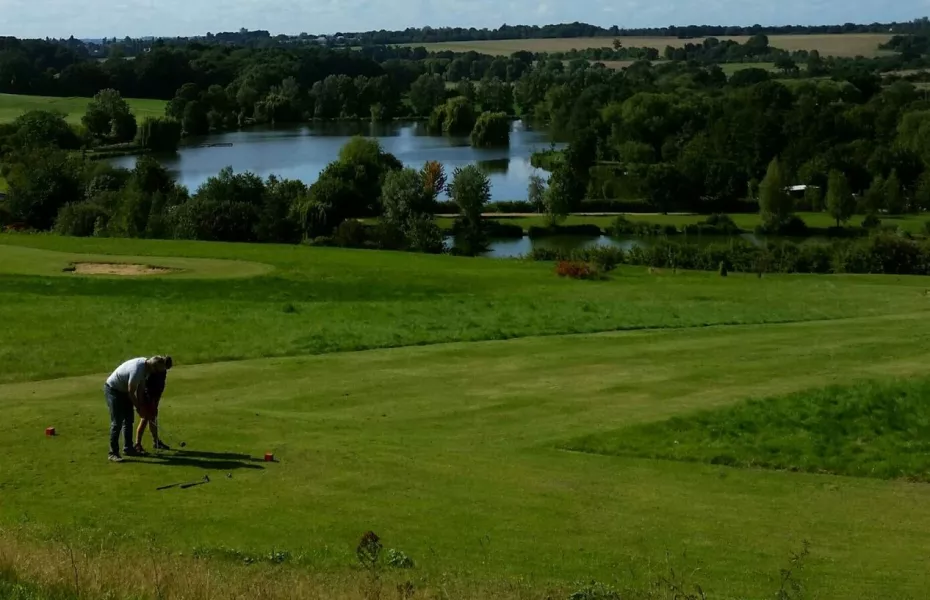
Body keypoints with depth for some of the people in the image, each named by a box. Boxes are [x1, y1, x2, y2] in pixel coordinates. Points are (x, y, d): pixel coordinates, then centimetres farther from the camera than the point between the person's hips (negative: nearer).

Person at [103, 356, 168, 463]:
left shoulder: (146, 365, -7)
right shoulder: (137, 370, -34)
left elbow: (140, 387, 5)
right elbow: (131, 392, -23)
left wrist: (140, 404, 3)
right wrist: (139, 407, -11)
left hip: (123, 390, 9)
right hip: (112, 389, -9)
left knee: (128, 420, 11)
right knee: (117, 422, -11)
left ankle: (128, 448, 19)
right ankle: (113, 453, -9)